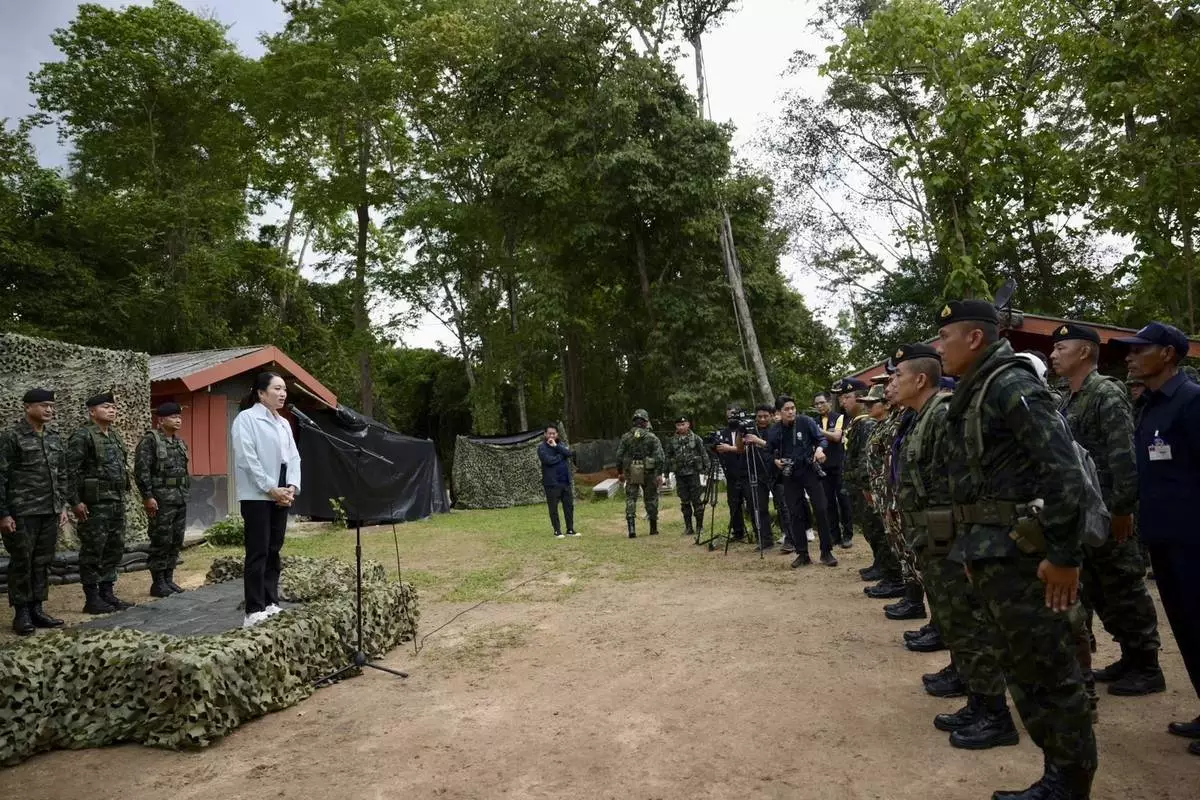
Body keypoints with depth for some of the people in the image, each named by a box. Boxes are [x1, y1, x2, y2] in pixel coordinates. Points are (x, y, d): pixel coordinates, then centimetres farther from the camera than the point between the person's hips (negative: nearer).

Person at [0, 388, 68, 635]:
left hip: (50, 513, 5)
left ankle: (37, 609, 19)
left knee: (43, 561, 10)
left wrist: (62, 506, 11)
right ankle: (21, 613, 12)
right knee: (21, 562, 3)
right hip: (22, 513, -5)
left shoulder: (55, 438, 10)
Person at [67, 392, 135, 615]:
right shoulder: (82, 436, -9)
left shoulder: (116, 436, 16)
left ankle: (107, 593, 20)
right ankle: (92, 599, 6)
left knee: (114, 549, 11)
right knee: (93, 551, -1)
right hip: (95, 503, -8)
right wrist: (75, 501, -18)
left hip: (117, 502, 8)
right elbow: (70, 471, -14)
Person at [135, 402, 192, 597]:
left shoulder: (180, 443, 15)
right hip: (161, 499, -7)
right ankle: (158, 583, 6)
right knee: (161, 541, -3)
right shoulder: (150, 440, -8)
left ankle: (168, 578, 20)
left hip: (181, 498, 7)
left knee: (176, 541, 10)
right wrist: (148, 496, -17)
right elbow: (141, 470, -13)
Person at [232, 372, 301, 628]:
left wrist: (292, 487, -4)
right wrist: (270, 488, -16)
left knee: (274, 551, 10)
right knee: (258, 553, -5)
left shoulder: (284, 423, 15)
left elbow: (293, 457, 12)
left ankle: (271, 604, 17)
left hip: (280, 496, 7)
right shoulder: (246, 418, -6)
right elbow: (247, 458, -14)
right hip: (257, 495, -7)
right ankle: (254, 611, -1)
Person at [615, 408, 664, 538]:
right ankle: (653, 528, 21)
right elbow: (660, 457, -10)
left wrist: (620, 472, 12)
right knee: (651, 499, 12)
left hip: (631, 474, 1)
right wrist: (659, 474, -8)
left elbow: (619, 455, 4)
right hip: (648, 473, -1)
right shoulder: (652, 437, -3)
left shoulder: (626, 437, 3)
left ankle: (632, 529, -8)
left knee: (630, 500, 3)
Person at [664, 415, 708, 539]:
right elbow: (667, 457, 11)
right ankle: (688, 527, 13)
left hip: (693, 473, -3)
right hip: (679, 474, 3)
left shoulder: (696, 439, 1)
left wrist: (706, 469, -4)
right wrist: (666, 472, 7)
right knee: (684, 501, 6)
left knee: (697, 500, -1)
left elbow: (704, 454, 2)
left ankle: (699, 526, 9)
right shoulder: (672, 441, 7)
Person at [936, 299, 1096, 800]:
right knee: (1022, 670, 17)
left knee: (1049, 673, 3)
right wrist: (973, 550, 16)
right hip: (991, 555, 10)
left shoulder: (1012, 384, -14)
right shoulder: (969, 396, 14)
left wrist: (1065, 556, -19)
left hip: (1021, 555, -10)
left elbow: (1064, 470, -20)